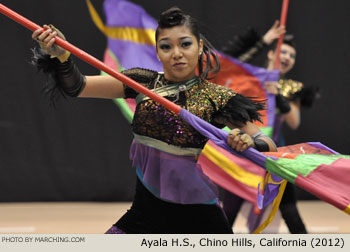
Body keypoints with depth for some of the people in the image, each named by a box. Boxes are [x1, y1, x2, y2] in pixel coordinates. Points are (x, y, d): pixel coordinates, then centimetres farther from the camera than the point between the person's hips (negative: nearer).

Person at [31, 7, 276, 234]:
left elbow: (270, 147, -9)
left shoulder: (217, 97, -8)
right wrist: (61, 55, -23)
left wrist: (248, 143, -31)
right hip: (144, 216, 3)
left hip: (198, 222, -3)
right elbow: (77, 86, -3)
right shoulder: (143, 83, 3)